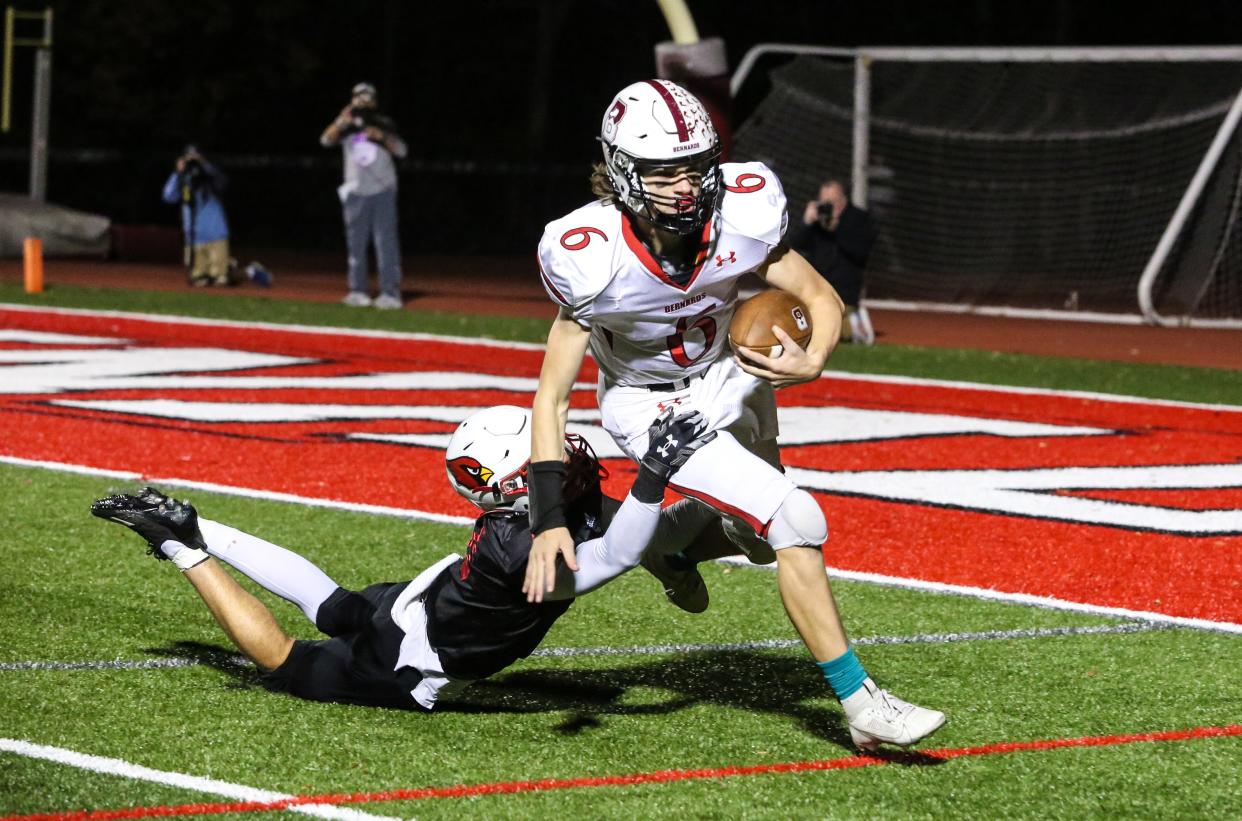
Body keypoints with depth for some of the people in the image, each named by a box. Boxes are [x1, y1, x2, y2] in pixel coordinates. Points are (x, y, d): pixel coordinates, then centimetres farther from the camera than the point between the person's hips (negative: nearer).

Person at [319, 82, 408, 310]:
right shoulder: (346, 126, 5)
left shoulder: (385, 125, 4)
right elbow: (326, 140, -12)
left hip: (382, 190, -2)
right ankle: (358, 290, 11)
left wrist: (382, 137, -23)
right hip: (356, 192, 2)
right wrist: (343, 120, -27)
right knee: (356, 243, 5)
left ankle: (390, 292, -10)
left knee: (386, 241, -8)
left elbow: (401, 150, -6)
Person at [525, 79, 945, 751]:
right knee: (795, 524, -19)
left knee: (761, 538, 20)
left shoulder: (740, 217, -25)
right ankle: (860, 704, -11)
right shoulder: (593, 259, -32)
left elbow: (822, 299, -10)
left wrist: (812, 362, -32)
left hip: (729, 378, 5)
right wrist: (548, 519, -33)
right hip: (653, 407, -5)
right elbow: (551, 396, -26)